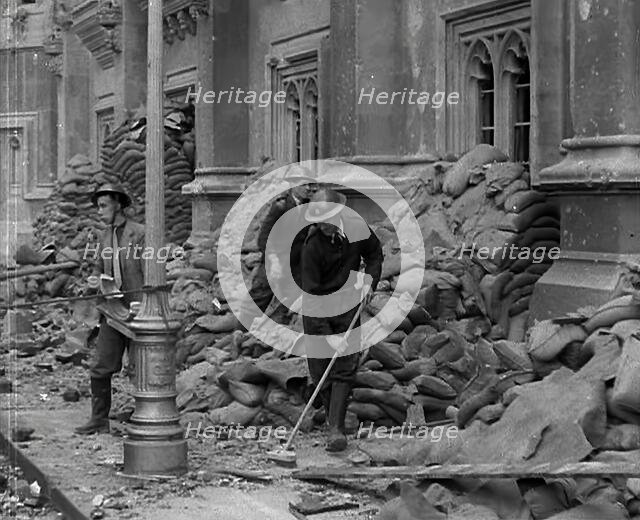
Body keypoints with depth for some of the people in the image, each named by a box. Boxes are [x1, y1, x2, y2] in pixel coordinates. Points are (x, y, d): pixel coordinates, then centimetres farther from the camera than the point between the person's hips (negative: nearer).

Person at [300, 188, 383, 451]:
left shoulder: (357, 227, -10)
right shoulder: (312, 246, -21)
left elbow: (375, 253, 14)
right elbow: (311, 292, -22)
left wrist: (369, 279, -6)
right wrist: (327, 335, -27)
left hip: (348, 306, 2)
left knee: (345, 368, -8)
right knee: (319, 370, 2)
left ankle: (336, 428, -8)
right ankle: (332, 416, 24)